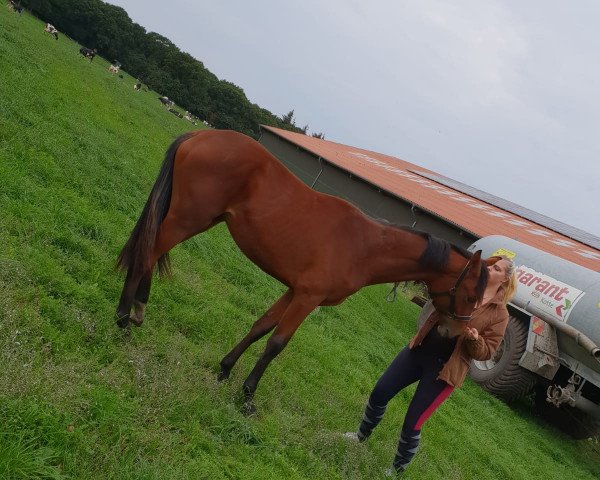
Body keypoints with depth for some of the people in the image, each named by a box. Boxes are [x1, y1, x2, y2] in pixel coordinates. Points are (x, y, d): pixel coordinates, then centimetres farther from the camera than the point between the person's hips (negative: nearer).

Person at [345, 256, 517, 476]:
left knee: (412, 424, -2)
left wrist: (475, 339, -28)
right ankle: (362, 435, 37)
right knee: (379, 393, 9)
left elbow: (486, 352, -7)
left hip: (444, 369, -5)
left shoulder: (499, 314, -7)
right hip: (419, 350, 5)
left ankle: (396, 470, 23)